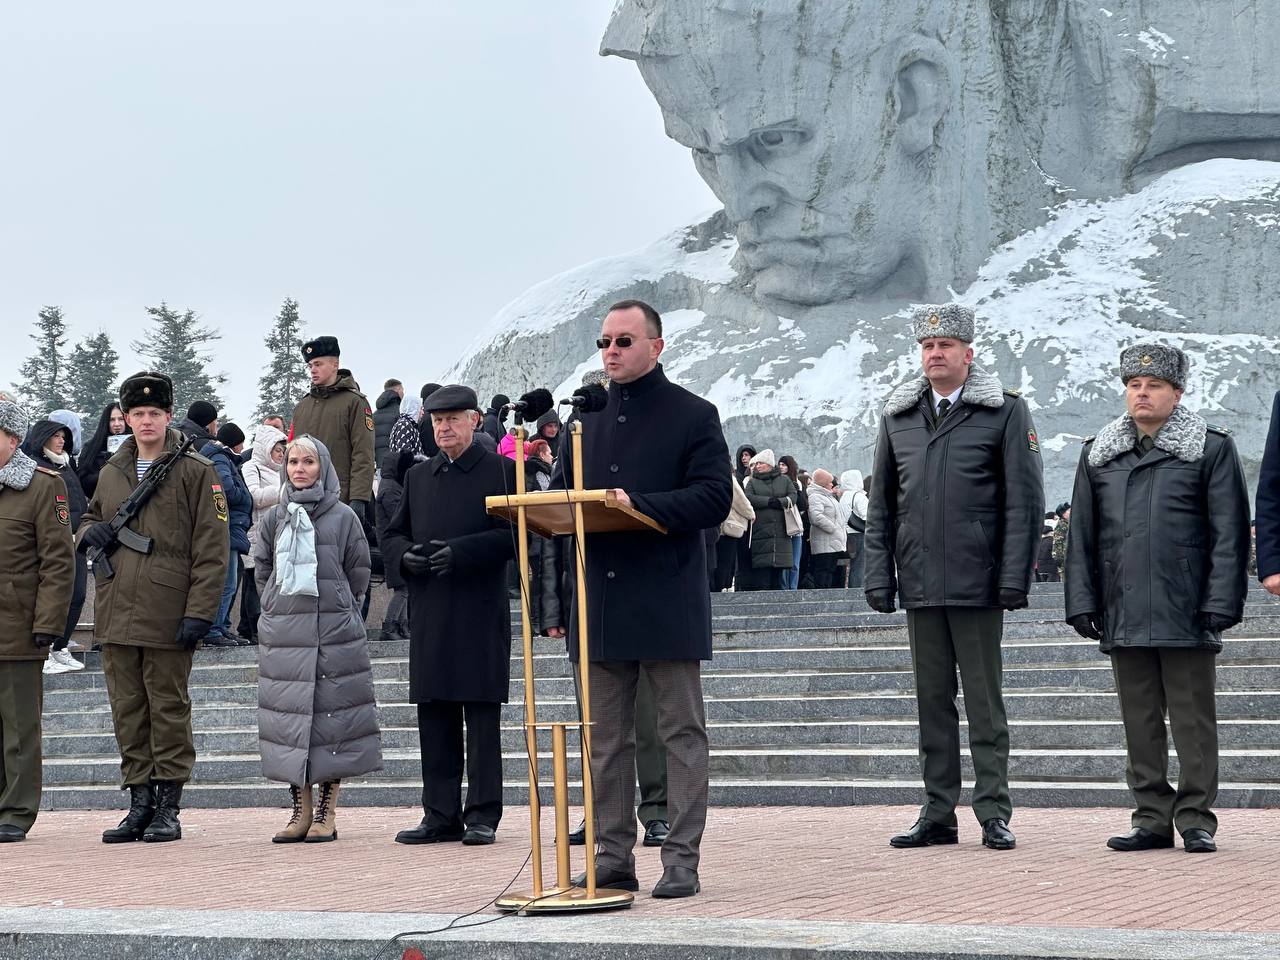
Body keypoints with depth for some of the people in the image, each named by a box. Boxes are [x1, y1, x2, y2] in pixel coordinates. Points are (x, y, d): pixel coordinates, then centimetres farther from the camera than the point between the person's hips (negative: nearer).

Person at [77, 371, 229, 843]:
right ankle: (140, 802, 14)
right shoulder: (111, 473, 14)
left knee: (169, 710, 0)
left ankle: (168, 807, 6)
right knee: (128, 712, 7)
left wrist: (199, 611, -13)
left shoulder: (195, 472, -2)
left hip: (168, 618, -5)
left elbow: (212, 548, -6)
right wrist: (89, 532, 4)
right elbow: (89, 518, 30)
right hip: (116, 615, 5)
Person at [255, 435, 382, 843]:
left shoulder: (342, 517, 2)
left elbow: (358, 573, 6)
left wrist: (335, 613, 7)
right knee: (289, 720, 2)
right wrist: (282, 610, 12)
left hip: (333, 633, -3)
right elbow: (262, 569, 17)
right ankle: (301, 812, 8)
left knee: (331, 718, -3)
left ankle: (327, 814, 2)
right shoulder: (274, 518, 10)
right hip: (281, 635, 3)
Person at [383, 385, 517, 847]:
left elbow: (517, 533, -7)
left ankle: (482, 816, 2)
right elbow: (392, 535, 20)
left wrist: (464, 551, -17)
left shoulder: (501, 471, 1)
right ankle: (441, 816, 12)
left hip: (480, 615, -5)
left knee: (482, 717, -3)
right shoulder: (418, 477, 17)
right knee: (434, 717, 6)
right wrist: (406, 556, -3)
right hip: (428, 615, 5)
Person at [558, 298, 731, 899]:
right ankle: (612, 857, 15)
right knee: (605, 737, 8)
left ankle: (682, 858, 2)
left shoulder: (692, 416, -1)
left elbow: (714, 498, -10)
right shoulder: (588, 420, 17)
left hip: (668, 601, -6)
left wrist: (640, 505, -20)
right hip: (601, 601, 6)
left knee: (681, 733, -1)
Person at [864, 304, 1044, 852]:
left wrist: (1013, 578, -11)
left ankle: (994, 813, 6)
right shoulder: (897, 416, 13)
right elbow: (881, 505, 15)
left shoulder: (1005, 411, 0)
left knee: (984, 700, 1)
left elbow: (1024, 500, -4)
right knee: (932, 700, 8)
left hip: (977, 584, -4)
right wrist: (878, 577, 7)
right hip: (920, 585, 4)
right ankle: (938, 815, 14)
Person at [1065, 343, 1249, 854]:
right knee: (1139, 721, 7)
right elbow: (1082, 536, 14)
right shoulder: (1097, 454, 13)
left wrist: (1219, 606, -9)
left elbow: (1229, 534, -2)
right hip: (1123, 616, 4)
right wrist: (1082, 603, 6)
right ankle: (1151, 819, 14)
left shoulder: (1212, 449, 2)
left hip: (1185, 616, -4)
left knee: (1193, 720, 1)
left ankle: (1196, 819, 7)